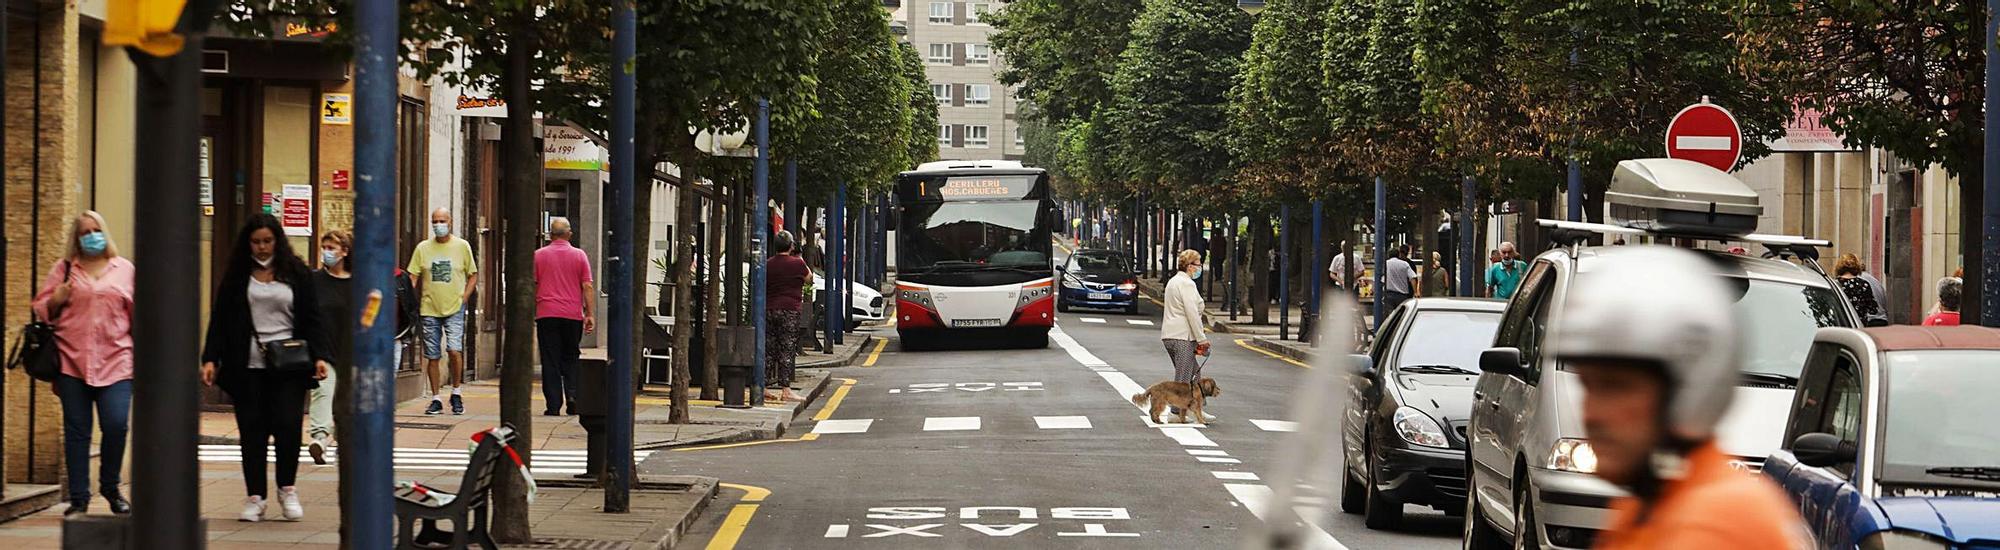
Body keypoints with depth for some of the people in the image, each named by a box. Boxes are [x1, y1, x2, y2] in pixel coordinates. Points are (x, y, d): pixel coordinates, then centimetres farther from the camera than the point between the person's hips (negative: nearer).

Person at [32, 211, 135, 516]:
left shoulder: (124, 269, 12)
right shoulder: (63, 269, 11)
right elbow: (40, 310, 14)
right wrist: (57, 299, -7)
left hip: (115, 362, 0)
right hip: (72, 362, 1)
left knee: (116, 425, -11)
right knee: (76, 430, 1)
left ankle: (110, 488, 12)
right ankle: (79, 499, 9)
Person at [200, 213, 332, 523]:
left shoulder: (297, 274, 6)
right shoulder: (236, 277, 8)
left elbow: (312, 320, 5)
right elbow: (220, 320, 7)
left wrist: (319, 356, -6)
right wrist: (210, 358, -3)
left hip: (288, 366, -1)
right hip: (247, 367, 1)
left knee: (288, 426, -8)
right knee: (252, 431, 1)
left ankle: (287, 489, 12)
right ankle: (255, 497, 10)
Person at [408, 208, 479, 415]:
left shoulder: (462, 246, 4)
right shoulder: (423, 248, 6)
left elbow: (473, 275, 10)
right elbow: (412, 278, 6)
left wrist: (464, 298, -1)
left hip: (454, 308, -2)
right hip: (429, 309, 2)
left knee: (454, 350, -16)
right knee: (432, 356, 3)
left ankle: (456, 393, 3)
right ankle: (436, 399, 12)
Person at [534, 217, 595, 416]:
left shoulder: (539, 255, 3)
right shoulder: (579, 255, 3)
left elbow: (532, 287, 4)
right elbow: (587, 287, 0)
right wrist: (590, 314, 3)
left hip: (547, 314, -1)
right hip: (573, 315, 1)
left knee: (550, 362, 0)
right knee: (571, 359, 13)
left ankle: (553, 406, -4)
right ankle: (573, 396, -5)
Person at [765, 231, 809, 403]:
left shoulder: (767, 264, 5)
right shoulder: (796, 263, -8)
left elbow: (762, 287, 12)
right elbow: (809, 276, 11)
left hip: (769, 310, 4)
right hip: (789, 311, -4)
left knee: (768, 350, 8)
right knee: (787, 351, -2)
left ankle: (763, 388, 9)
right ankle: (785, 390, -5)